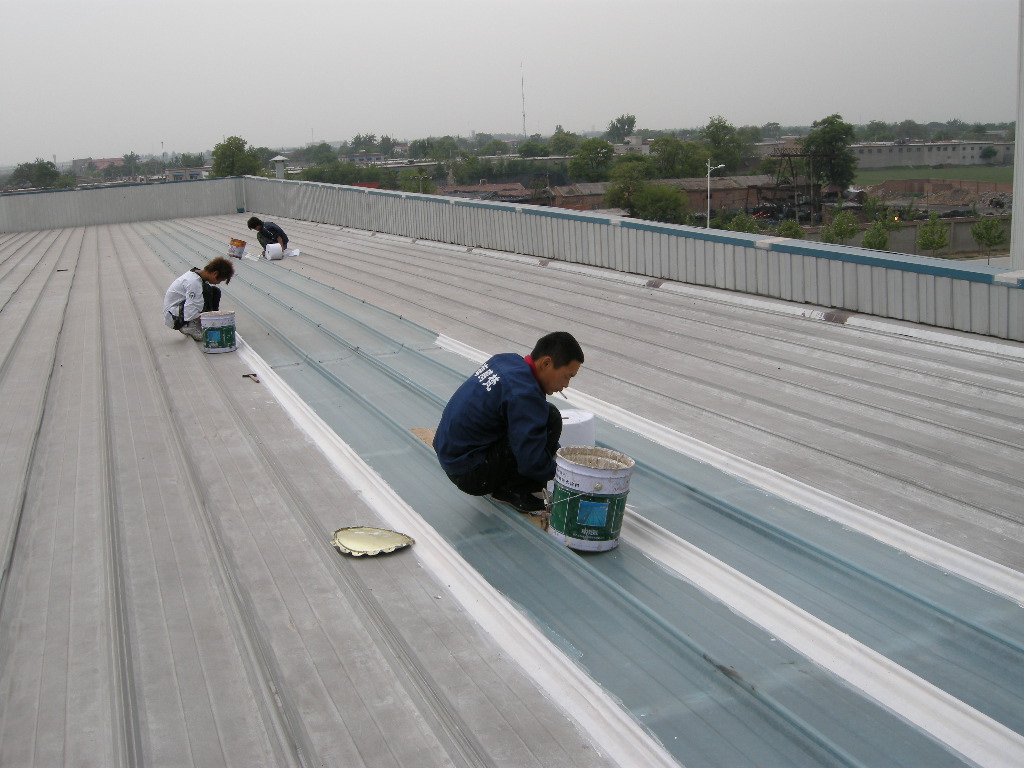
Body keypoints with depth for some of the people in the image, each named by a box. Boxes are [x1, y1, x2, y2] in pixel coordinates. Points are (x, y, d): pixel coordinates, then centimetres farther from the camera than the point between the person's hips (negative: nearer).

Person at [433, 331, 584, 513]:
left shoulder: (506, 360, 4)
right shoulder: (524, 394, -24)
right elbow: (532, 462, -25)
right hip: (470, 475, -10)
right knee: (550, 418, -17)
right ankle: (513, 491, -5)